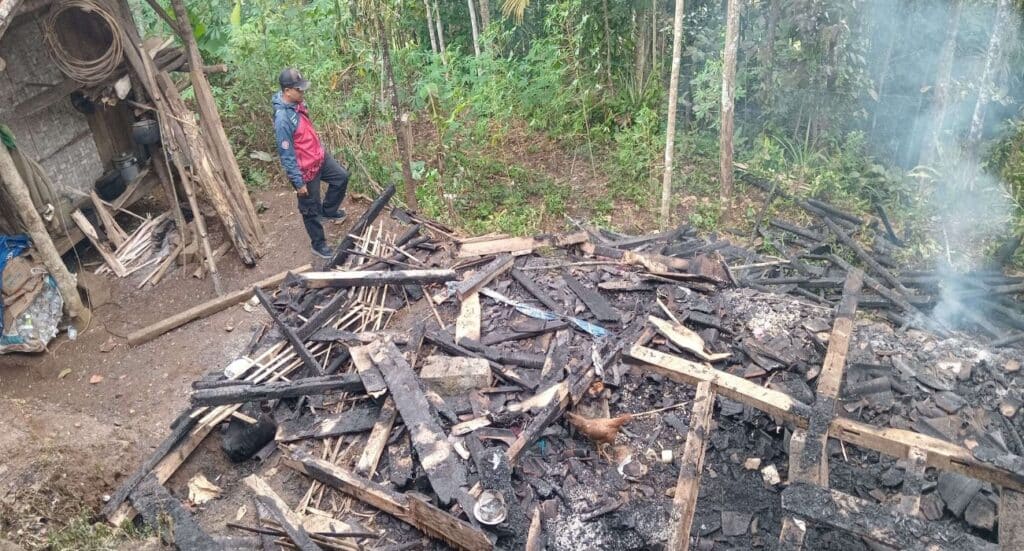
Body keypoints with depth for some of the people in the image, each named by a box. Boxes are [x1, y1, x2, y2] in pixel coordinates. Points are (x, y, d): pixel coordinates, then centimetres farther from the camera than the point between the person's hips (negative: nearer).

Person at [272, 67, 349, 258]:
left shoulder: (297, 103, -5)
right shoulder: (283, 118, -31)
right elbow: (287, 155, -25)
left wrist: (320, 149, 25)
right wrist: (298, 182, -20)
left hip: (320, 157, 8)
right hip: (306, 170, -8)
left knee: (341, 177, 23)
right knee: (311, 210, 10)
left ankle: (328, 210, 44)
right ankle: (318, 244, 30)